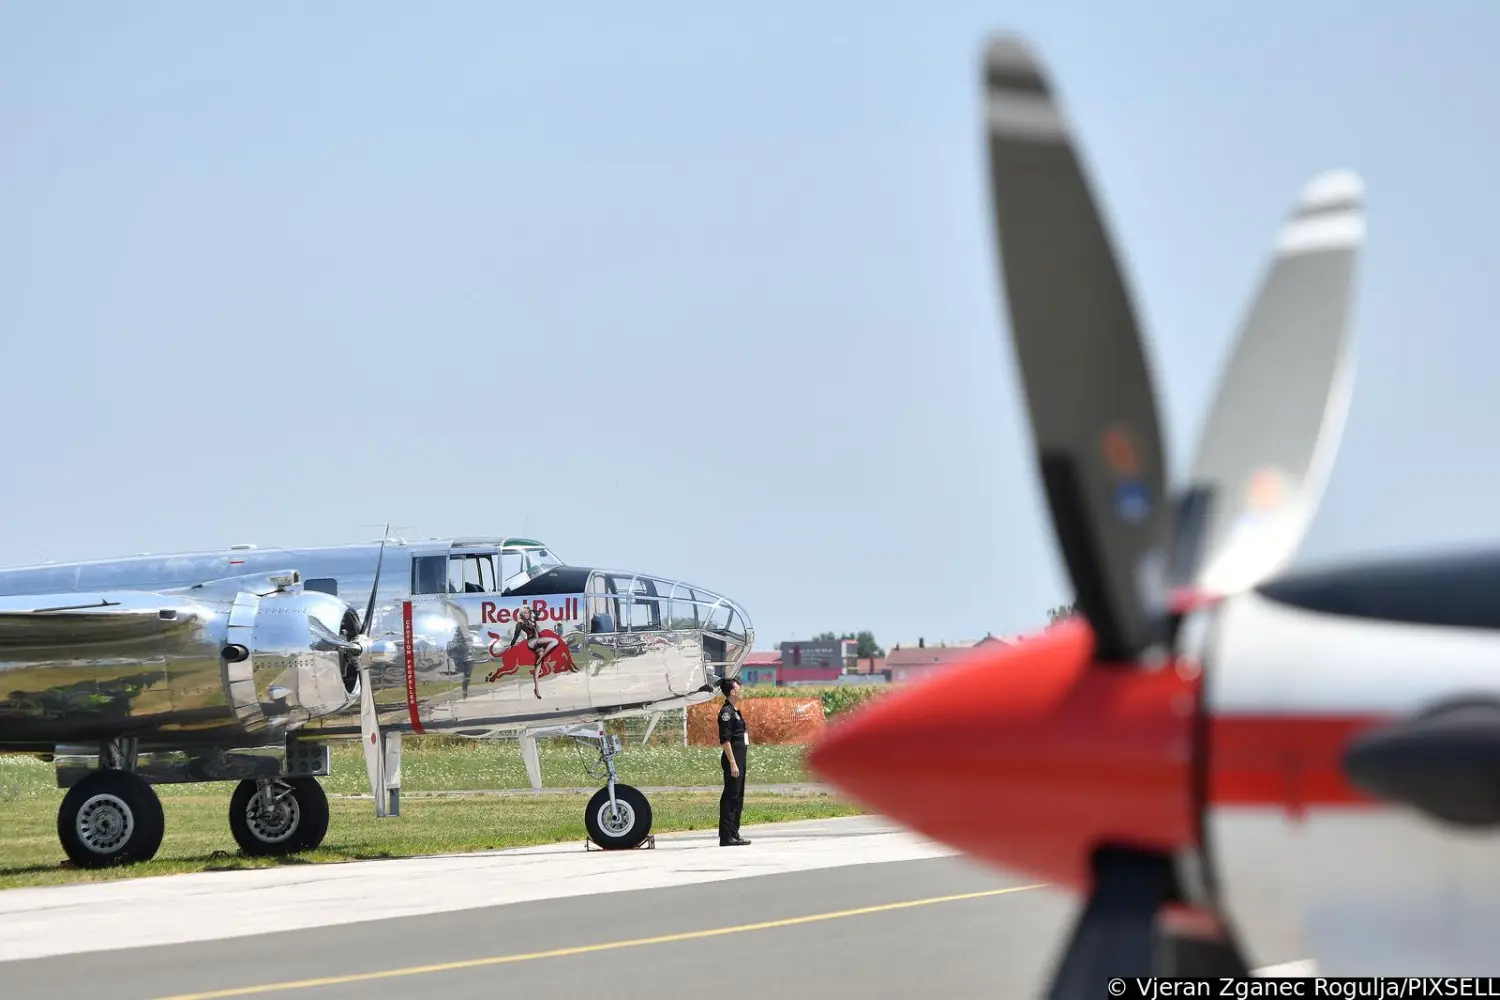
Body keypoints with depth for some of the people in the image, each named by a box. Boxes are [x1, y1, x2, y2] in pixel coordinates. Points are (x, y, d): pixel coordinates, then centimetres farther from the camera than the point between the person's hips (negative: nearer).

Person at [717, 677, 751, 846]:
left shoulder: (735, 711, 17)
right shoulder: (726, 712, -13)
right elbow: (725, 739, -18)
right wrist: (732, 763, -21)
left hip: (740, 759, 10)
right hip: (733, 759, -10)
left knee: (738, 797, 13)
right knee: (730, 797, -8)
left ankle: (734, 834, 18)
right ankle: (726, 836, -8)